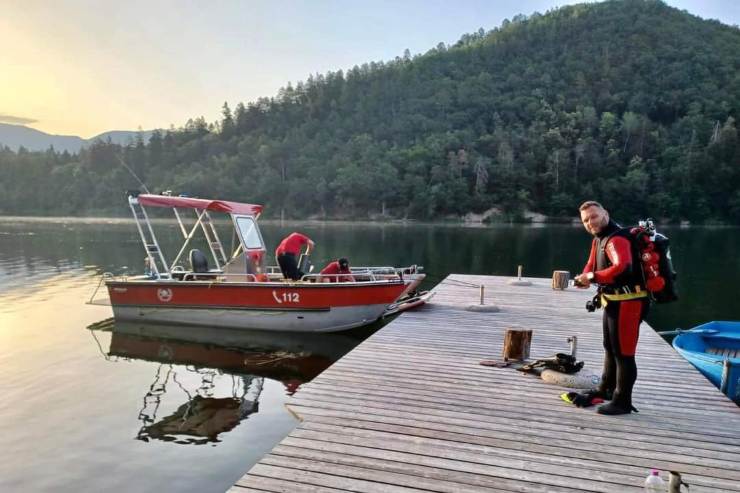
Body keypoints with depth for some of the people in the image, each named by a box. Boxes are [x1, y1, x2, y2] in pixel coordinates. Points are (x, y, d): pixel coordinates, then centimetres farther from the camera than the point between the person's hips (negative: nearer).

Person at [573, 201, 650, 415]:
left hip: (627, 302, -11)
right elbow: (592, 264, 16)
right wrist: (585, 278, -7)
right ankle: (606, 390, 39)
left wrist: (593, 277, -28)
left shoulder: (617, 239, -22)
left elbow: (622, 267, -38)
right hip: (613, 301, 11)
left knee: (623, 352, -2)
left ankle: (622, 402, 9)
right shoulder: (599, 239, 11)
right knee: (610, 348, 23)